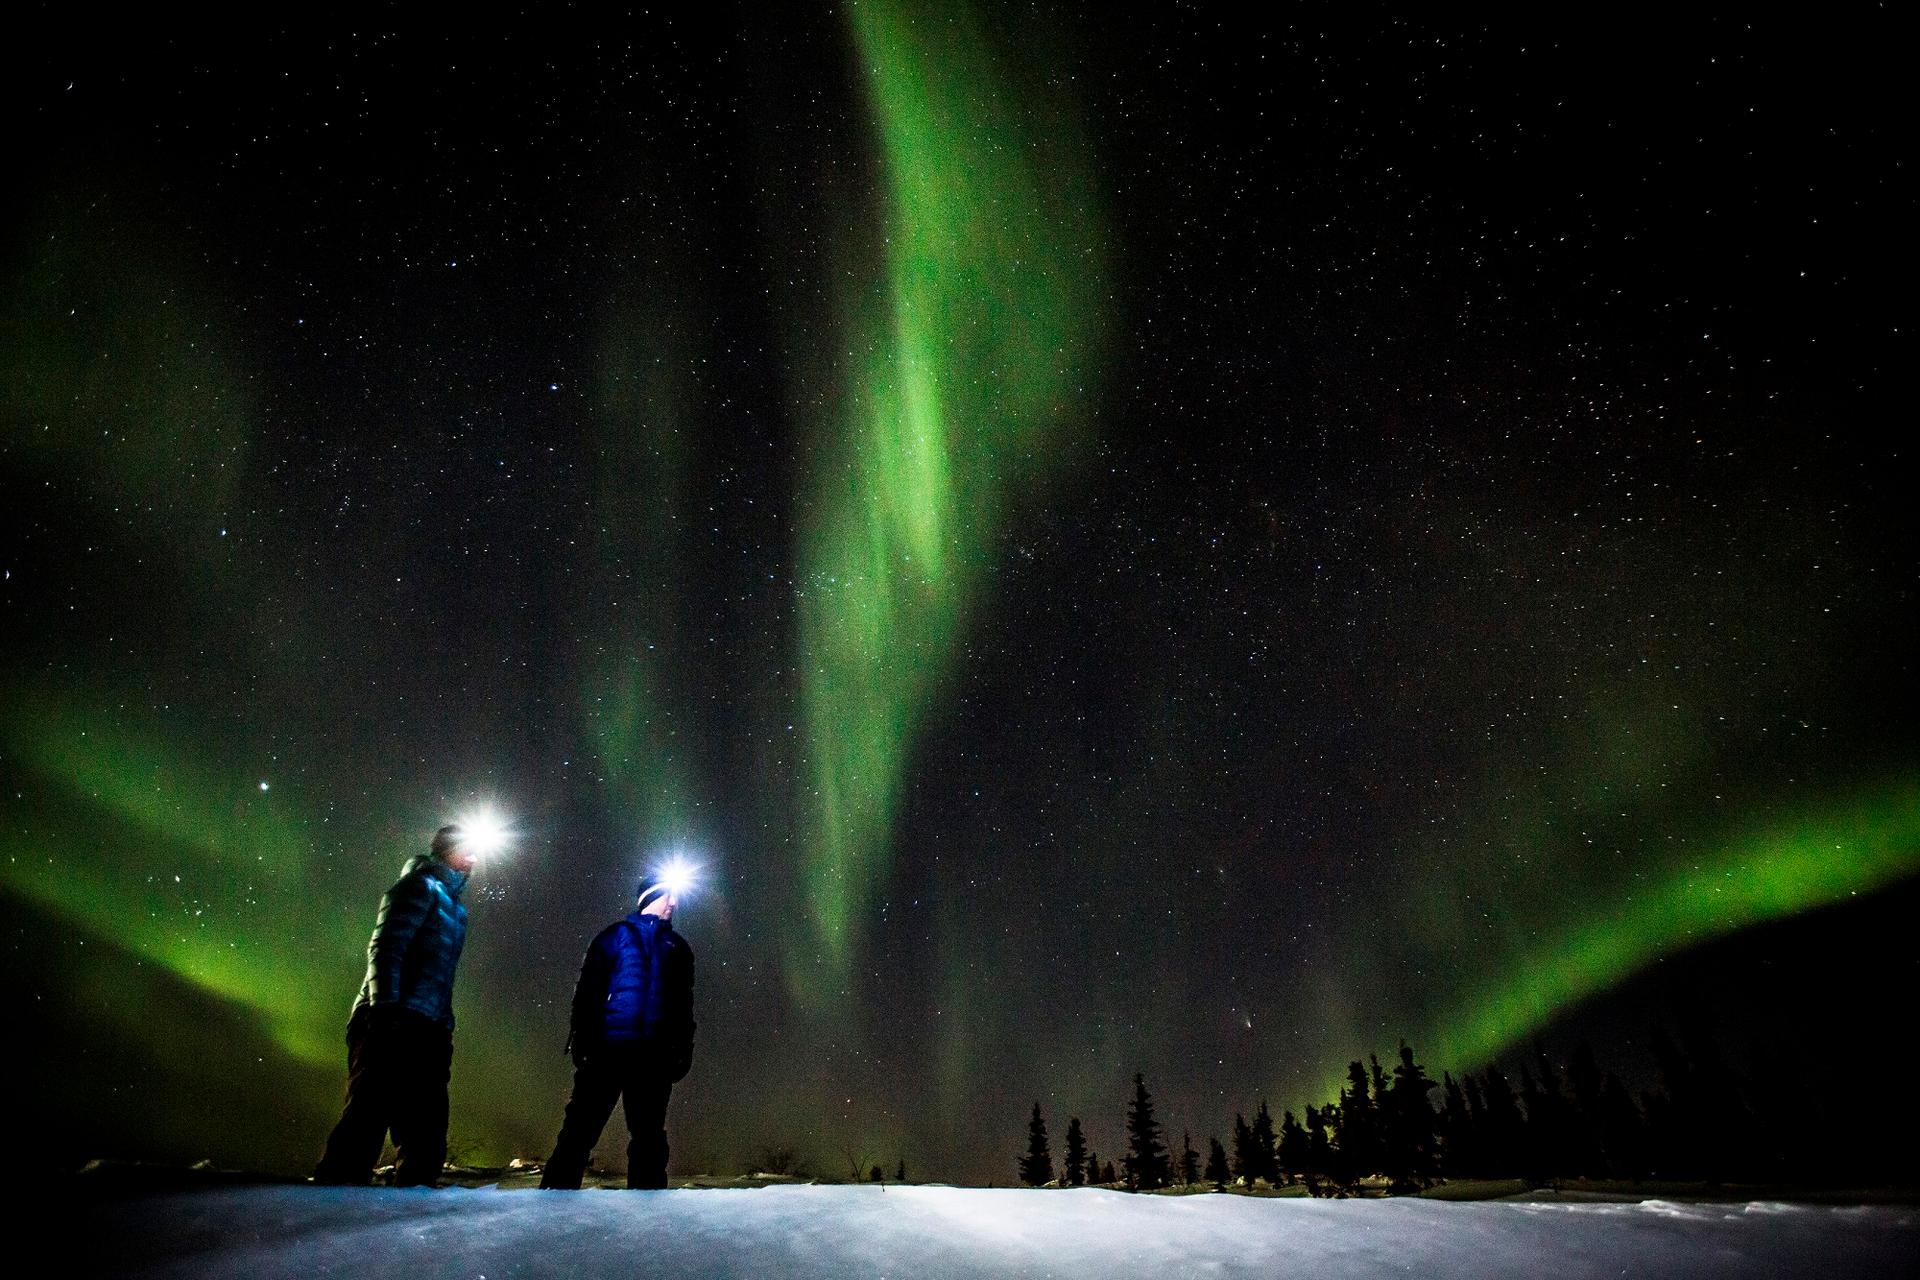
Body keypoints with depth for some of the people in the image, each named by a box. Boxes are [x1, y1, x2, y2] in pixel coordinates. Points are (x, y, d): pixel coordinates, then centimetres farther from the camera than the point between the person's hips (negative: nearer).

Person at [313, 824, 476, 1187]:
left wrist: (445, 1027, 18)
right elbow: (385, 948, -13)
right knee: (369, 1113, -13)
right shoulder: (422, 885, -2)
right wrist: (385, 1008, -23)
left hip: (427, 1030, 9)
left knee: (426, 1133, 8)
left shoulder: (454, 905, 25)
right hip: (396, 1024, -9)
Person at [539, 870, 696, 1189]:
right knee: (581, 1127, -3)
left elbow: (684, 1004, 17)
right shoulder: (617, 935, 8)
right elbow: (589, 989, 0)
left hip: (655, 1055, 3)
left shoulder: (678, 948, 18)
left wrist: (684, 1048, 7)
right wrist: (581, 1038, -10)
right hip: (608, 1047, -3)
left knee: (649, 1134, 7)